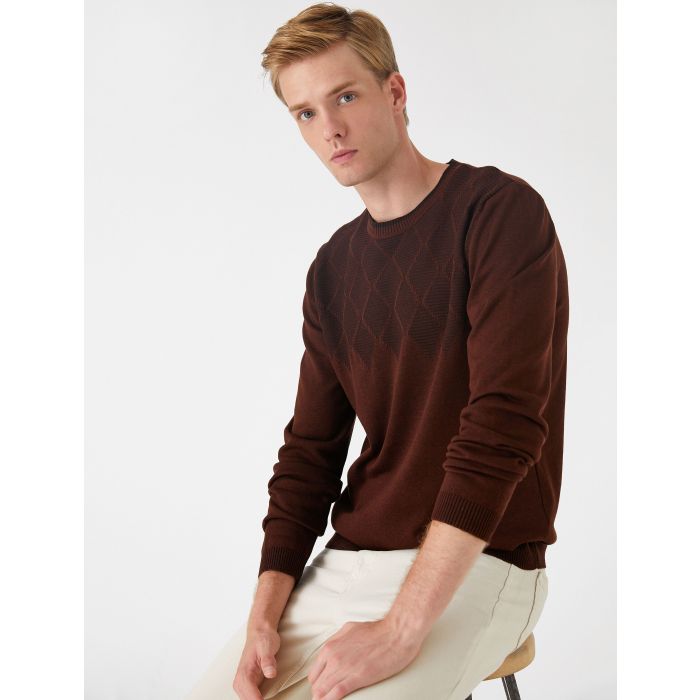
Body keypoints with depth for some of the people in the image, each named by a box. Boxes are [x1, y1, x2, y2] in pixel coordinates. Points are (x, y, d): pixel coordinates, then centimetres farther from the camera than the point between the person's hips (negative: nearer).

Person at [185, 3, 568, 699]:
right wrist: (265, 614, -5)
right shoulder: (332, 269, 9)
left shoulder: (499, 211, -11)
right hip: (347, 562, 6)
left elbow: (503, 428, -20)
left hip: (475, 566, -5)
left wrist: (401, 629, -24)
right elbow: (309, 451, 9)